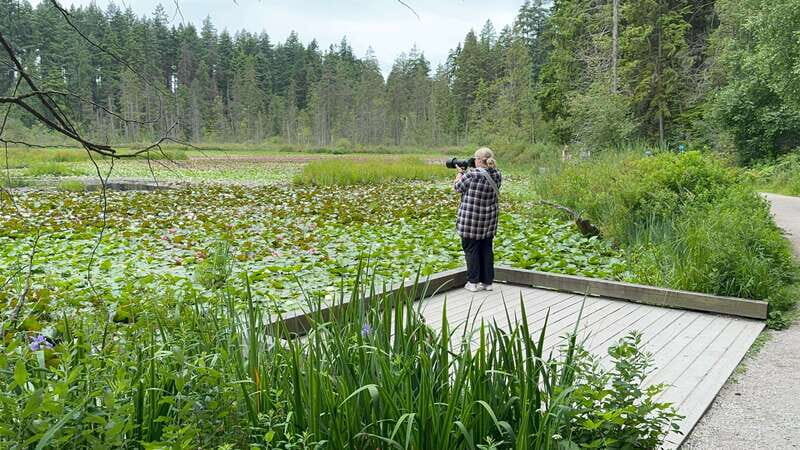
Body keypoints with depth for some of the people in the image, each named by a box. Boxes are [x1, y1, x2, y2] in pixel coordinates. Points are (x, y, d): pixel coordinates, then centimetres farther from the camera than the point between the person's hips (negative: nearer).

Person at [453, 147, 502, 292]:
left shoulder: (472, 174, -20)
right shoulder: (497, 175, -1)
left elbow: (457, 187, -5)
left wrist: (459, 173, 12)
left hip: (470, 220, -5)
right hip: (489, 220, 6)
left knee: (471, 249, 6)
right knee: (487, 249, 14)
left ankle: (473, 282, 11)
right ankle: (487, 281, 20)